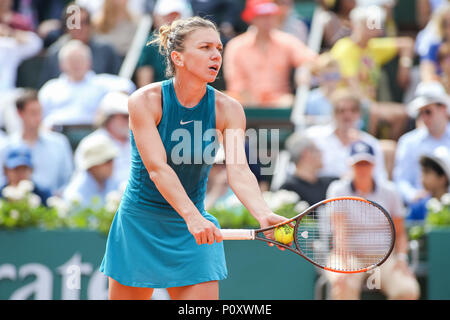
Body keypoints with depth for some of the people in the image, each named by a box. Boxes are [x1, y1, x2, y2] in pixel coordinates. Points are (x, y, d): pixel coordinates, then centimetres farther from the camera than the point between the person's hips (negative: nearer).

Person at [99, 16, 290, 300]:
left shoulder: (227, 109, -9)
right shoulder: (145, 100, -16)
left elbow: (239, 171, -22)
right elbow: (157, 168, -26)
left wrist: (264, 215, -42)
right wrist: (192, 216, -42)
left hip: (193, 232, 2)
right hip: (138, 225, -2)